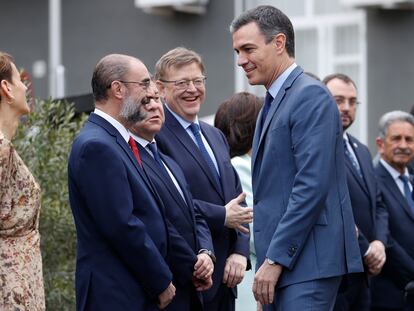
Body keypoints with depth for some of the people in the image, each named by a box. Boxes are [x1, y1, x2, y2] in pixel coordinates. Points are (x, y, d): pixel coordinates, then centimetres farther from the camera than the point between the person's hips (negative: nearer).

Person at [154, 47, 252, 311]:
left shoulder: (216, 136, 20)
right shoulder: (155, 135, -10)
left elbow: (237, 199, 16)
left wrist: (240, 252, 1)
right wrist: (222, 216, -13)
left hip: (224, 279, 8)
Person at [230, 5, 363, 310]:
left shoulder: (310, 95, -10)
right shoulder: (273, 104, 19)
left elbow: (312, 186, -19)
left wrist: (276, 259, -18)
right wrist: (268, 257, 14)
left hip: (308, 261, -9)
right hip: (280, 259, 9)